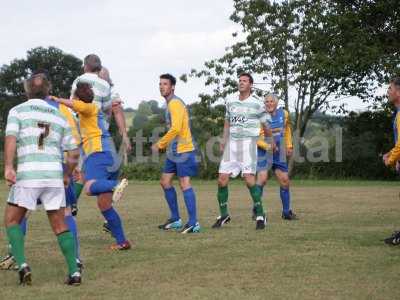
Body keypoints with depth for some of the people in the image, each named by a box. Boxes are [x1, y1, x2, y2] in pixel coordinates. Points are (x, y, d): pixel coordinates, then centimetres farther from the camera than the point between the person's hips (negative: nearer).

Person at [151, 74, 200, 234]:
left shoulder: (175, 103, -13)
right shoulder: (170, 104, 17)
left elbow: (176, 129, -23)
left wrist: (160, 144, -15)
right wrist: (162, 144, 19)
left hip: (183, 150, -10)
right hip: (173, 151, 10)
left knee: (184, 184, -12)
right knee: (165, 182, 12)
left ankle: (193, 223, -11)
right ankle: (175, 219, 19)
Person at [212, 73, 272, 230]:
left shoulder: (257, 104, -3)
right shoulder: (230, 102, 11)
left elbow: (266, 126, 8)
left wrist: (272, 142, 16)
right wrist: (224, 141, 17)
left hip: (248, 143, -4)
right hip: (232, 144, 5)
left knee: (249, 179, -18)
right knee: (222, 179, -3)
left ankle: (260, 216, -7)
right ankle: (224, 215, 12)